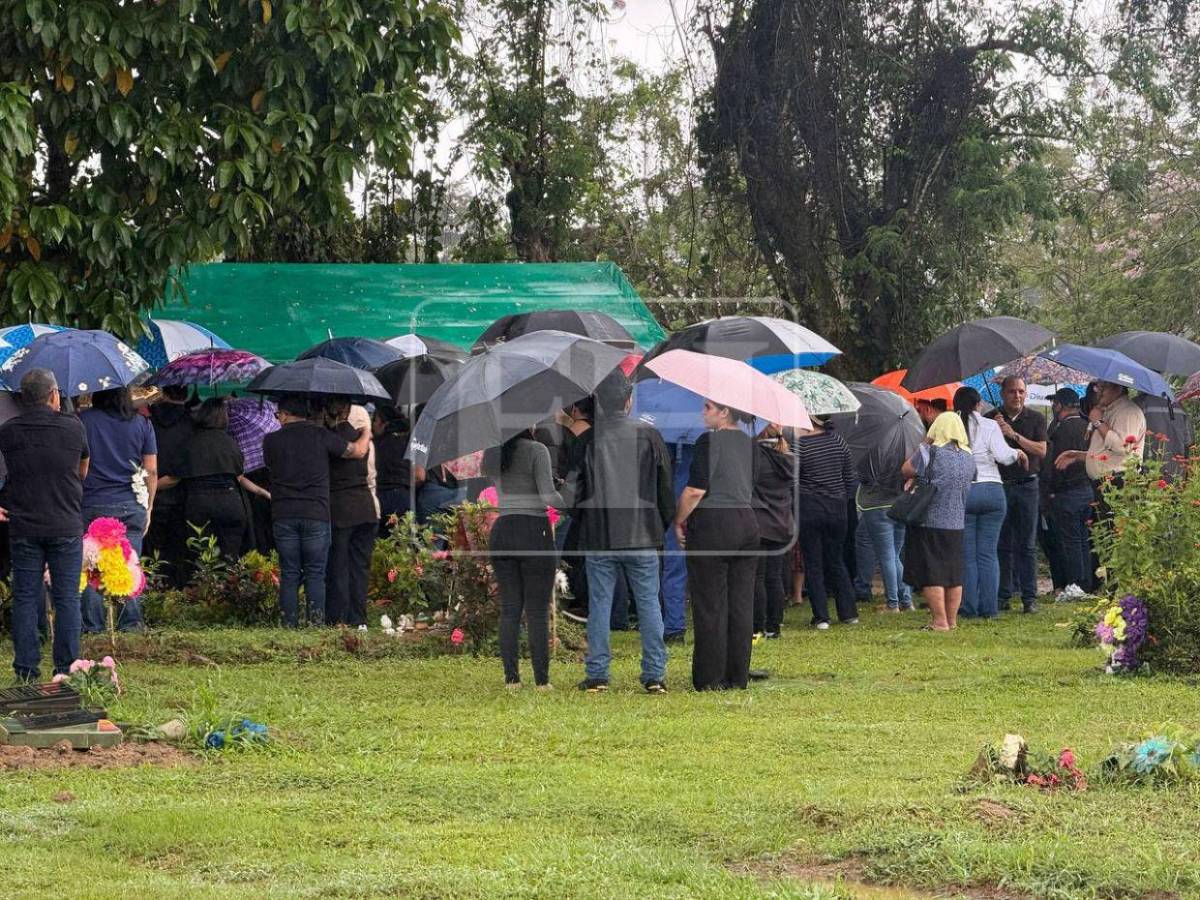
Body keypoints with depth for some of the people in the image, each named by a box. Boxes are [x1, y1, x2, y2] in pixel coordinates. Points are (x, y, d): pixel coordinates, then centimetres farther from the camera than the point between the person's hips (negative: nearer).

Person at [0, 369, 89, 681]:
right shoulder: (74, 428, -3)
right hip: (66, 526, -1)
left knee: (25, 597, 6)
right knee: (67, 597, 5)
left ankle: (26, 670, 5)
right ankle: (66, 669, 3)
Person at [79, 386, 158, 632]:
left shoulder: (82, 420, 0)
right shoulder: (142, 424, 4)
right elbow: (151, 471, 5)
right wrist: (148, 508, 14)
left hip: (92, 505, -1)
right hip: (131, 506, 1)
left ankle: (92, 625, 4)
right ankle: (131, 623, 4)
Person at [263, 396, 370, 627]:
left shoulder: (271, 441, 3)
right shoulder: (321, 435, 1)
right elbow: (357, 451, 6)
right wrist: (366, 435, 27)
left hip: (283, 516, 1)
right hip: (316, 515, -1)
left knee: (289, 575, 6)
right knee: (315, 574, 4)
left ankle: (290, 625, 2)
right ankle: (317, 623, -3)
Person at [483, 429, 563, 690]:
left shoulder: (491, 453, 6)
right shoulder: (536, 450, -10)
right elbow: (548, 496, -16)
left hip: (502, 533, 5)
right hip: (535, 534, -5)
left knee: (509, 609, 7)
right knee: (538, 611, -1)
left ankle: (511, 678, 3)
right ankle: (541, 680, -2)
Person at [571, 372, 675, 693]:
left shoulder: (586, 440, -5)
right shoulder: (649, 436, -2)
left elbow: (574, 488, 0)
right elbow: (665, 485, 4)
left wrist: (580, 519, 16)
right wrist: (666, 523, 16)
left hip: (598, 537, 0)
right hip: (642, 535, 1)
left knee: (599, 603, 6)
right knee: (649, 603, 6)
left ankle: (597, 673, 6)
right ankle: (655, 675, 5)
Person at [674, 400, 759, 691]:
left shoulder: (710, 441, -12)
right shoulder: (750, 443, 11)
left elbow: (695, 491, -16)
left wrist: (678, 522, -4)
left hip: (712, 525, -7)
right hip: (747, 523, 7)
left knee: (710, 606, -2)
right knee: (741, 604, 8)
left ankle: (711, 678, -1)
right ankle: (738, 676, 11)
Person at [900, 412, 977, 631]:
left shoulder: (931, 452, -13)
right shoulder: (968, 457, 5)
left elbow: (906, 471, -4)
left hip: (929, 524, -6)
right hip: (956, 524, 6)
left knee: (931, 575, -2)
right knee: (954, 574, 12)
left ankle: (940, 622, -4)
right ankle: (952, 620, 16)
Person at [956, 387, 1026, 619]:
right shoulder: (989, 426, 0)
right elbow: (1003, 456, -8)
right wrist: (1017, 453, 10)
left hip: (961, 493, 0)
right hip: (992, 491, 0)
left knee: (966, 554, 5)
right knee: (988, 553, 5)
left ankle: (969, 608, 3)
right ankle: (989, 608, 3)